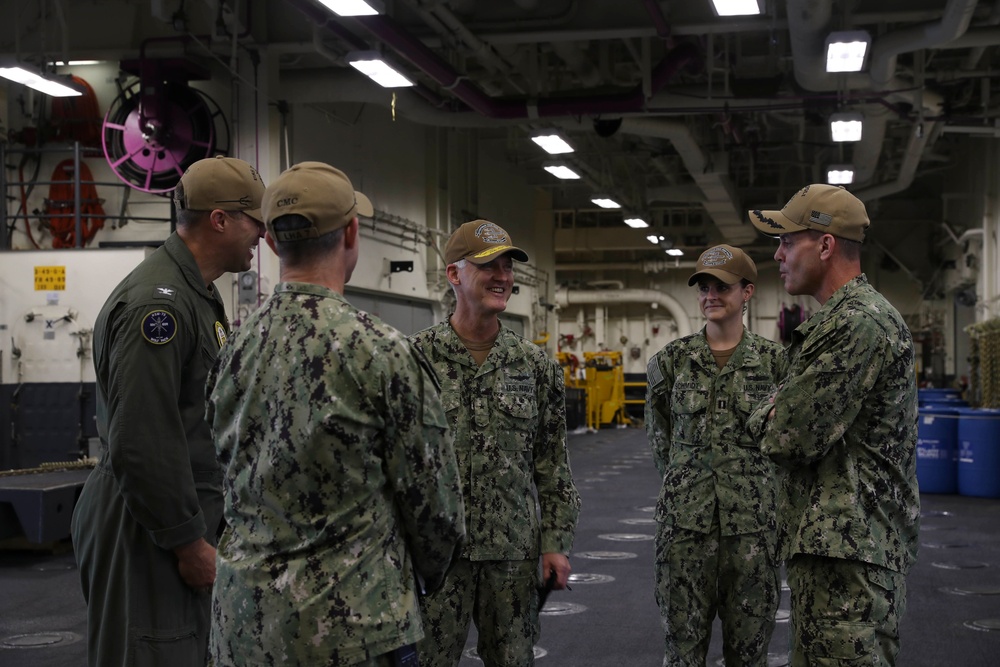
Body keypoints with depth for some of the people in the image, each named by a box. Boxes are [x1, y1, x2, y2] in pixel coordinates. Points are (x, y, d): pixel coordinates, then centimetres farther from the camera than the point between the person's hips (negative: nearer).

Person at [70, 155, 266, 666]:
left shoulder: (198, 296, 15)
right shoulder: (157, 303, -19)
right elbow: (140, 445, -25)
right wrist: (189, 542, -17)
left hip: (183, 521, 10)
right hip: (145, 531, -10)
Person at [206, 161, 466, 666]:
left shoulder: (233, 349, 3)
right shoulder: (378, 351, -16)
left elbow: (235, 474, 12)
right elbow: (431, 491, -8)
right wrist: (429, 573, 10)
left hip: (241, 616, 7)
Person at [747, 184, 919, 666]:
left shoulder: (859, 323, -17)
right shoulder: (840, 318, 19)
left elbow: (789, 438, -19)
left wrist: (763, 421, 1)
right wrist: (778, 419, 4)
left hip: (850, 547, -11)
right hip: (828, 539, 11)